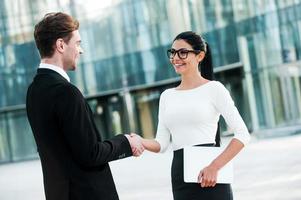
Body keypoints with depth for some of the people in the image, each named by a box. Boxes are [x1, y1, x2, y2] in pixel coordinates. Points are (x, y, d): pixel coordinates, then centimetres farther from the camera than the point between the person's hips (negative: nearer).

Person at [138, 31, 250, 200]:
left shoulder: (213, 88, -1)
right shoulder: (167, 96, 14)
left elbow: (242, 135, -8)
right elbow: (162, 143, 10)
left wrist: (214, 167, -17)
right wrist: (140, 142, -11)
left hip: (209, 177, -5)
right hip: (180, 179, 5)